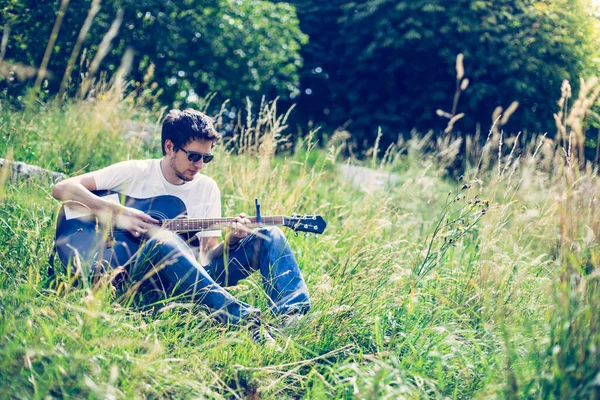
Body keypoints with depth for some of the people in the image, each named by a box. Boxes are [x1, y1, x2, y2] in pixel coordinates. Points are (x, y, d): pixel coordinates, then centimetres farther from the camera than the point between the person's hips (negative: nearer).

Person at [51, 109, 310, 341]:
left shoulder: (207, 188, 13)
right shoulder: (134, 173, 1)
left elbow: (208, 254, 9)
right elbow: (61, 188, -6)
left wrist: (231, 241, -14)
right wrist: (117, 213, -17)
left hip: (195, 276, 5)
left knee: (270, 237, -13)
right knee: (163, 241, -41)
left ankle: (293, 316, -40)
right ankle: (241, 317, -49)